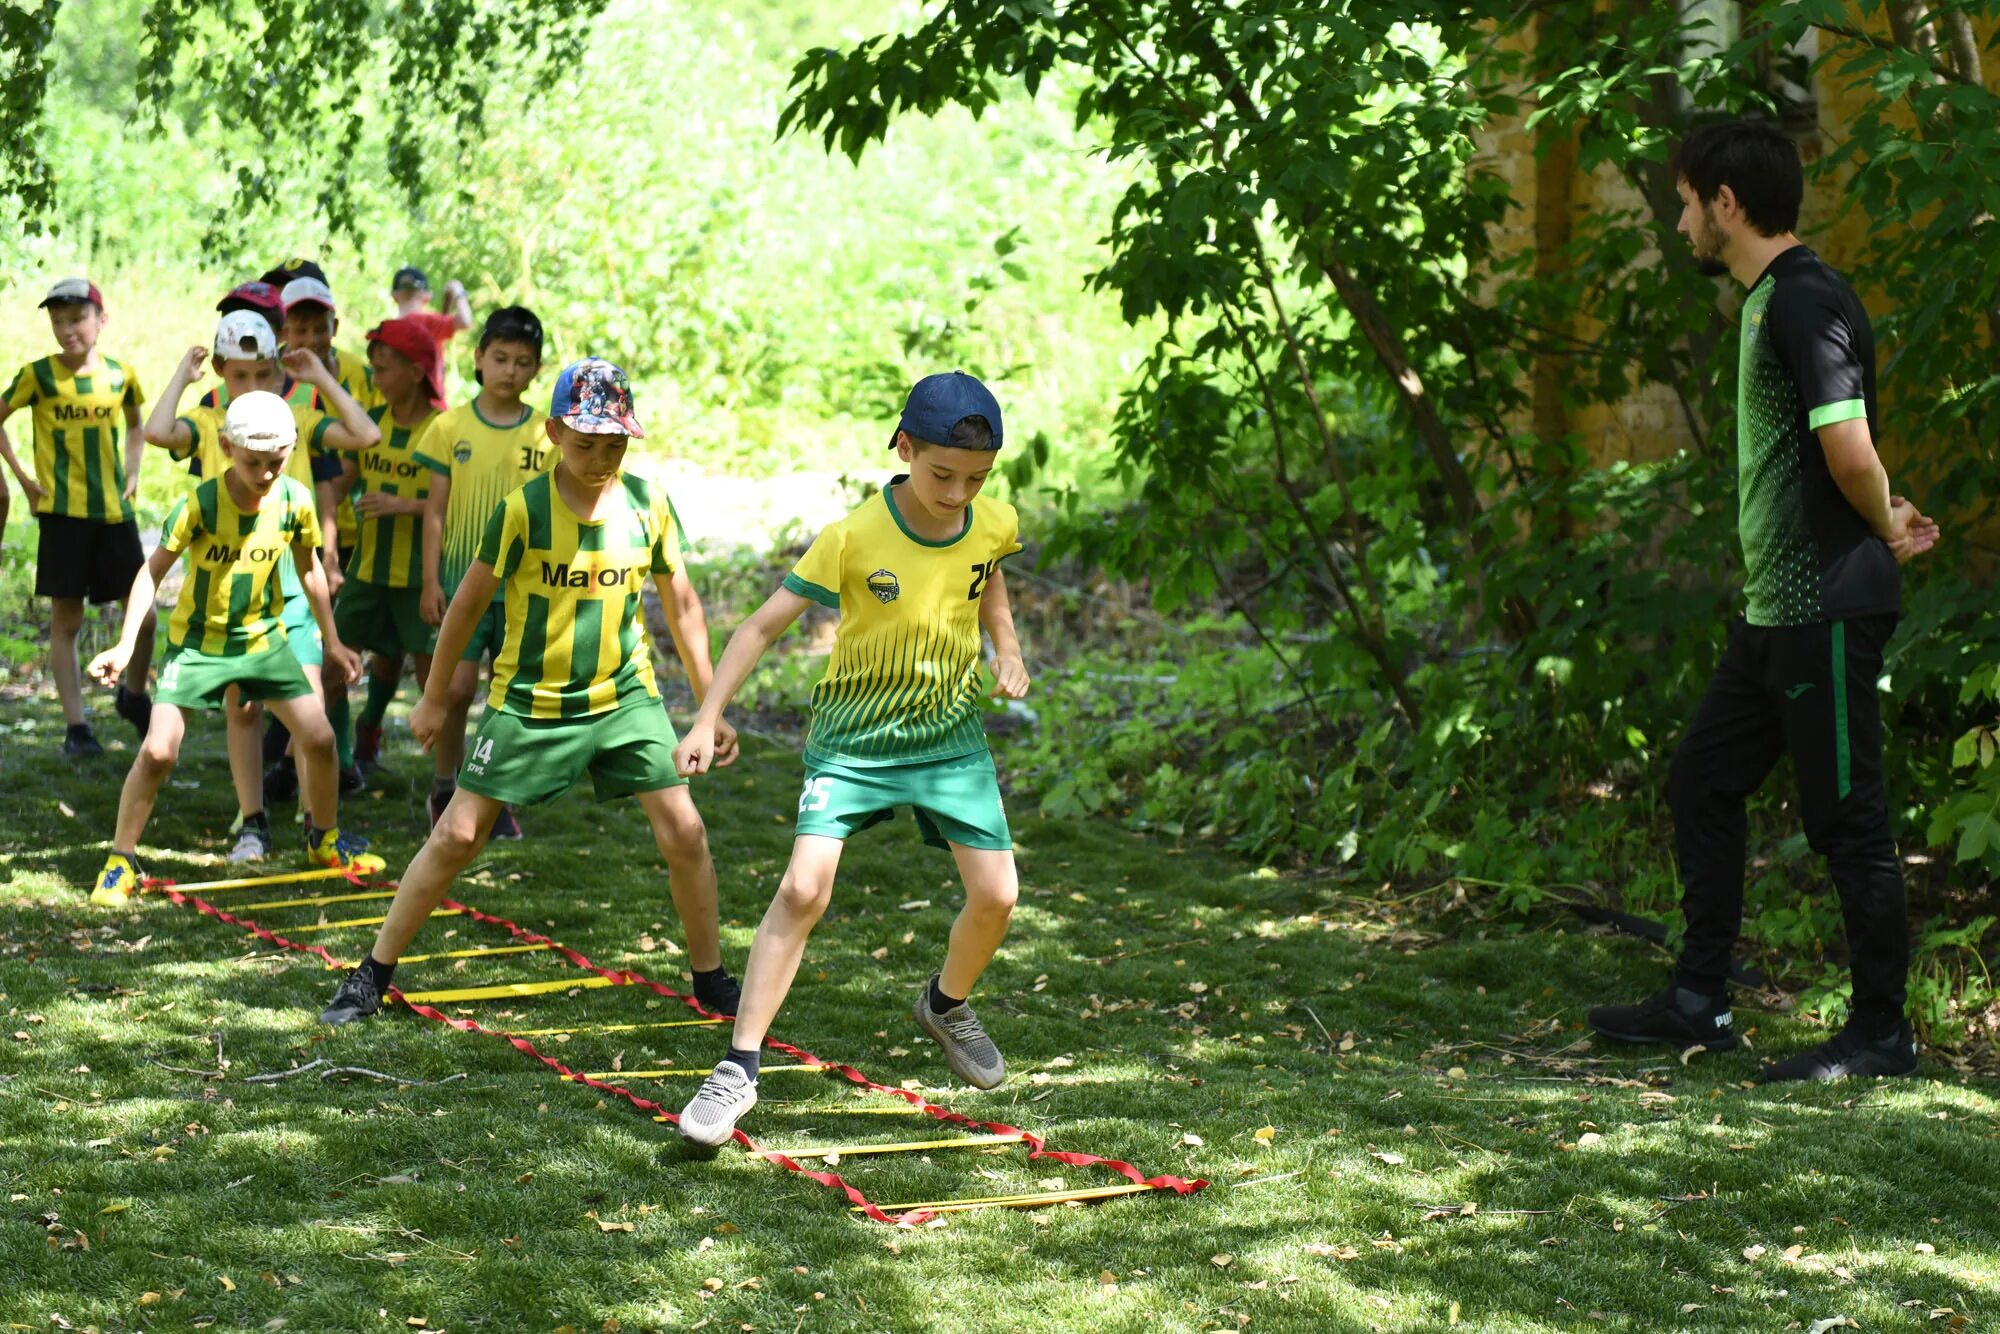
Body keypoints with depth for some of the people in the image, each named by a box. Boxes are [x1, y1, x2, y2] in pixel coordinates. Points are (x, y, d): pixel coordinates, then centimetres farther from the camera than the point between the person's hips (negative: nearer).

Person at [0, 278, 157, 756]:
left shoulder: (119, 375, 3)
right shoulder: (39, 375, -5)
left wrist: (133, 469, 9)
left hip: (115, 510, 3)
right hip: (62, 513, -3)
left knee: (143, 614, 2)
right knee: (66, 619, 0)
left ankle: (134, 695, 28)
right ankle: (76, 726, 5)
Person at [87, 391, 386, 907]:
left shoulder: (295, 500, -12)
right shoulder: (200, 504, -23)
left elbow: (308, 568, 5)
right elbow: (154, 569, -13)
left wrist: (332, 641, 12)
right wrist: (125, 645, -21)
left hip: (264, 638, 3)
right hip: (197, 641, -3)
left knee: (319, 738, 0)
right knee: (158, 750, -14)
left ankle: (324, 838, 27)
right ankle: (120, 862, 3)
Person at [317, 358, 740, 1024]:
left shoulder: (648, 506, -6)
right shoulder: (524, 509, -14)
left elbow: (681, 604, 7)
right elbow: (470, 602, -3)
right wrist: (434, 699, 4)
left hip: (624, 696, 2)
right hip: (529, 701, -2)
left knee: (684, 832, -6)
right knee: (457, 836, -1)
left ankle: (711, 979, 12)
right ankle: (372, 975, 12)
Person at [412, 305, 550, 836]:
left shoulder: (547, 437, 2)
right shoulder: (451, 426, 0)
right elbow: (436, 510, 2)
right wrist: (430, 581, -3)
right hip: (463, 577, -1)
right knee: (457, 688, -7)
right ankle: (444, 786, 13)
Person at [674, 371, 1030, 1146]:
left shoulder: (993, 524, -8)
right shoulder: (854, 539, -21)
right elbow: (763, 626, -17)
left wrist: (1007, 651, 3)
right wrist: (708, 721, -22)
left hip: (949, 734, 4)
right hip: (854, 736, -4)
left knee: (996, 895, -1)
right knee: (804, 888, -18)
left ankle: (946, 1005, 32)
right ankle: (738, 1069, -12)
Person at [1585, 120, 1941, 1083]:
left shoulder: (1805, 301, -17)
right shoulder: (1769, 301, 16)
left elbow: (1849, 450, -26)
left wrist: (1885, 527, -8)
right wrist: (1890, 519, 8)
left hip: (1828, 606, -11)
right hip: (1777, 607, 11)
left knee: (1844, 815, -3)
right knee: (1703, 782, 15)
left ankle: (1882, 1031, 7)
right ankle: (1698, 1003, 23)